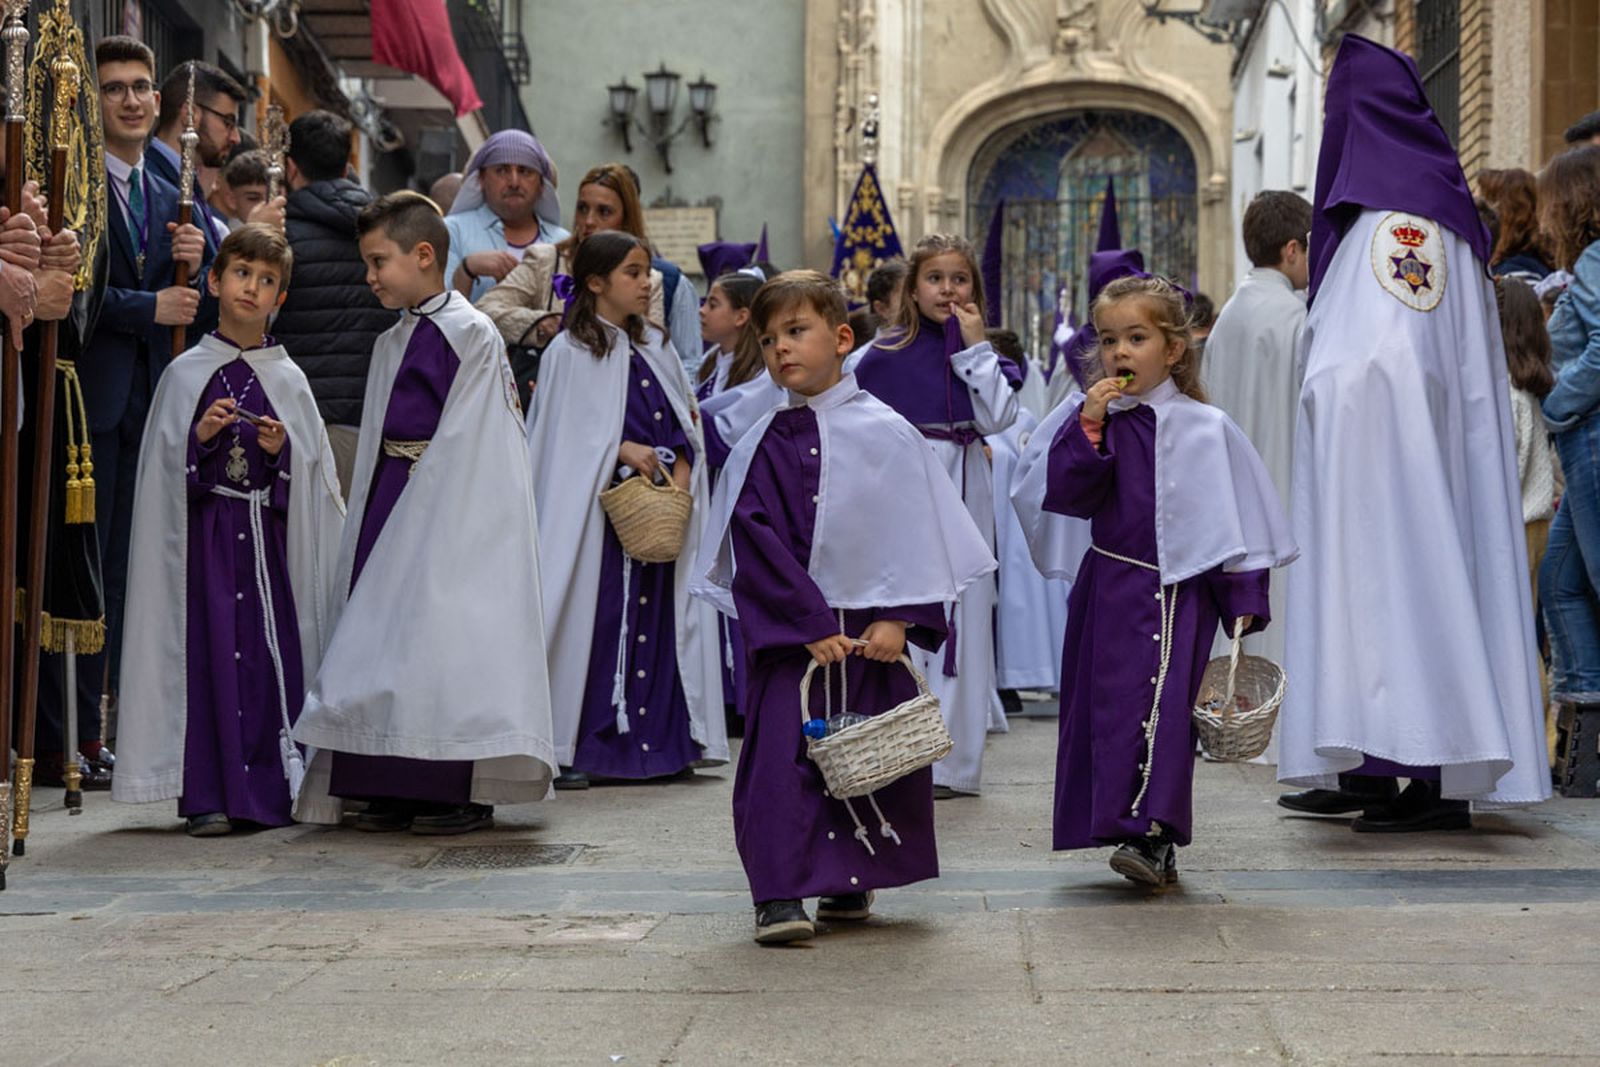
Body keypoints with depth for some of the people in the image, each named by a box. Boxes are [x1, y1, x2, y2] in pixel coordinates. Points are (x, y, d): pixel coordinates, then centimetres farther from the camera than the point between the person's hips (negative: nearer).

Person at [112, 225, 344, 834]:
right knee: (209, 647, -6)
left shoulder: (288, 379, 8)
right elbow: (164, 468, 3)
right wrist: (202, 437, -13)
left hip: (269, 533, 2)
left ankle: (269, 789, 7)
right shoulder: (186, 373, 4)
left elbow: (312, 474, 8)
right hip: (206, 533, -1)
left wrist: (282, 451, -10)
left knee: (272, 652, -1)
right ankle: (208, 794, -2)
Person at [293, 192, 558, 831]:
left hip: (452, 509, -8)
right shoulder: (390, 344, 16)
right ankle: (396, 788, 12)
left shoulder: (472, 334, -7)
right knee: (386, 630, 5)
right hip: (392, 503, 8)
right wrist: (369, 514, 12)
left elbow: (474, 444, -10)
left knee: (445, 636, -7)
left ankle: (464, 794, 1)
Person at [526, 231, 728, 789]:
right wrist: (623, 451, -16)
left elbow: (686, 424, 13)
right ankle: (572, 749, -1)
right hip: (595, 506, -5)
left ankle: (659, 742, 9)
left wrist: (680, 475, -4)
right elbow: (563, 433, -6)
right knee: (595, 618, -5)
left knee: (657, 618, 4)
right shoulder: (570, 352, -3)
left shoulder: (655, 348, 15)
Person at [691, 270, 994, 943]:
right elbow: (757, 542, -5)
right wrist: (811, 626, -14)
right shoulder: (762, 447, 1)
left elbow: (916, 530, -1)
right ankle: (780, 895, -9)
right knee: (780, 753, -10)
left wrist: (898, 617, -10)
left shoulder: (886, 434, 1)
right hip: (789, 629, 0)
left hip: (872, 628, 1)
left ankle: (851, 882, 23)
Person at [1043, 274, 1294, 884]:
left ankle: (1150, 835, -19)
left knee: (1156, 701, -17)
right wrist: (1090, 425, -14)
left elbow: (1237, 512, -1)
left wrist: (1242, 599, -3)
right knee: (1100, 705, 4)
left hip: (1173, 592, -4)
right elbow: (1066, 495, -4)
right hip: (1108, 585, 5)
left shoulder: (1204, 428, -4)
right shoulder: (1094, 418, 6)